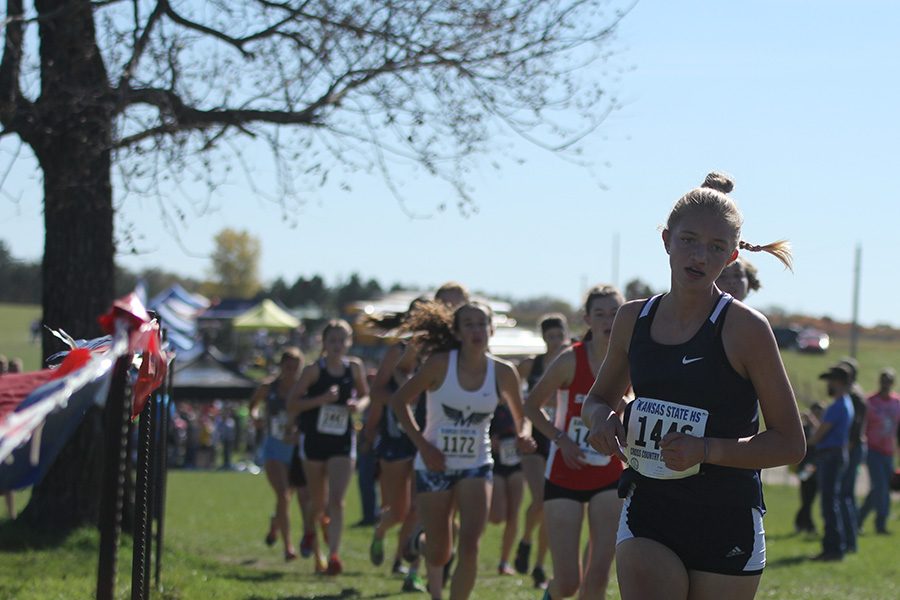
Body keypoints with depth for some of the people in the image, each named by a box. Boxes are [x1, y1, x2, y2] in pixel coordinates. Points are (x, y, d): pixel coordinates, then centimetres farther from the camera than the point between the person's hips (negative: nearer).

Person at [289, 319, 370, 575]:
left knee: (336, 500, -13)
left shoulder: (355, 368, -1)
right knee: (318, 502, 13)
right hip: (314, 440, -1)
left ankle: (334, 554, -12)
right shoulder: (314, 370, -10)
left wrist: (360, 405, -8)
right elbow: (291, 405, -11)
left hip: (343, 442, 1)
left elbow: (365, 395, 15)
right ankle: (319, 520, 49)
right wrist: (321, 400, -24)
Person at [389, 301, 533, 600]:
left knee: (469, 545, -17)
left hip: (476, 466, 1)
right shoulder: (440, 364, -12)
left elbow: (520, 416, 11)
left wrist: (522, 438, -10)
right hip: (434, 464, -1)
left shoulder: (503, 373, -6)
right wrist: (421, 443, -11)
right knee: (439, 551, 7)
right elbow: (399, 400, -3)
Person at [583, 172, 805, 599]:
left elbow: (790, 444, -8)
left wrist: (706, 449, -21)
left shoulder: (745, 328, -9)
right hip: (647, 518, 3)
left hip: (726, 525, -3)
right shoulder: (633, 319, 4)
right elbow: (599, 398, 22)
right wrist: (601, 417, -3)